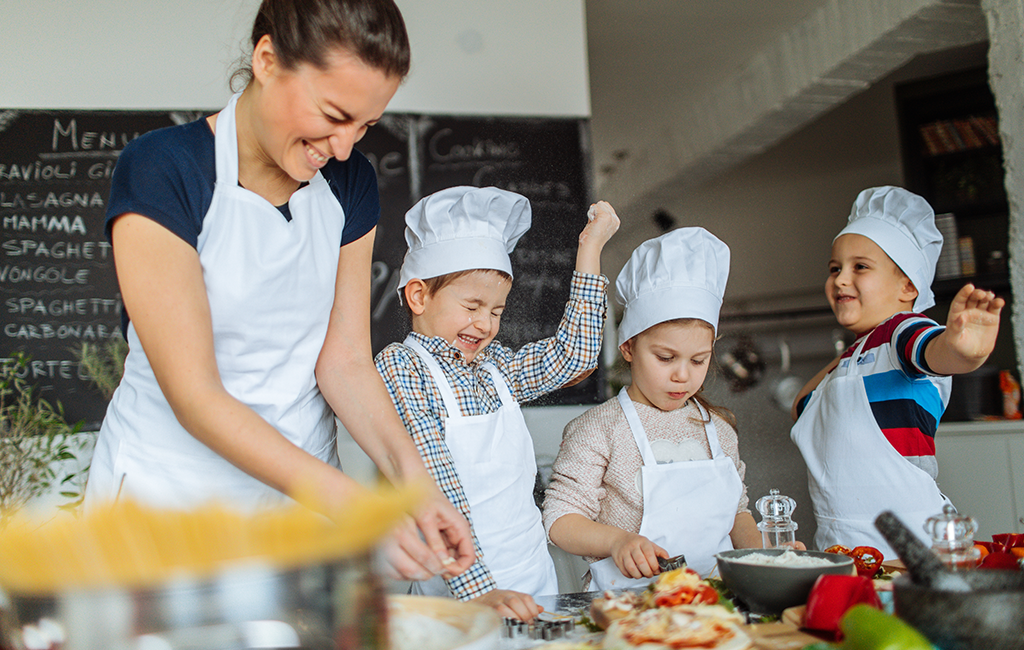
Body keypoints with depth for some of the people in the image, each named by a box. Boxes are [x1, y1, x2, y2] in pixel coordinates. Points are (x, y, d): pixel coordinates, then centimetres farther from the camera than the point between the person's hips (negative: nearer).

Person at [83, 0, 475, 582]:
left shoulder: (350, 182, 1)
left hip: (301, 482, 5)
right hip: (170, 486, -4)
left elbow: (344, 359, -3)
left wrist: (411, 474, -20)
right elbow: (195, 395, -22)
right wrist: (348, 501, -30)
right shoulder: (161, 169, -18)